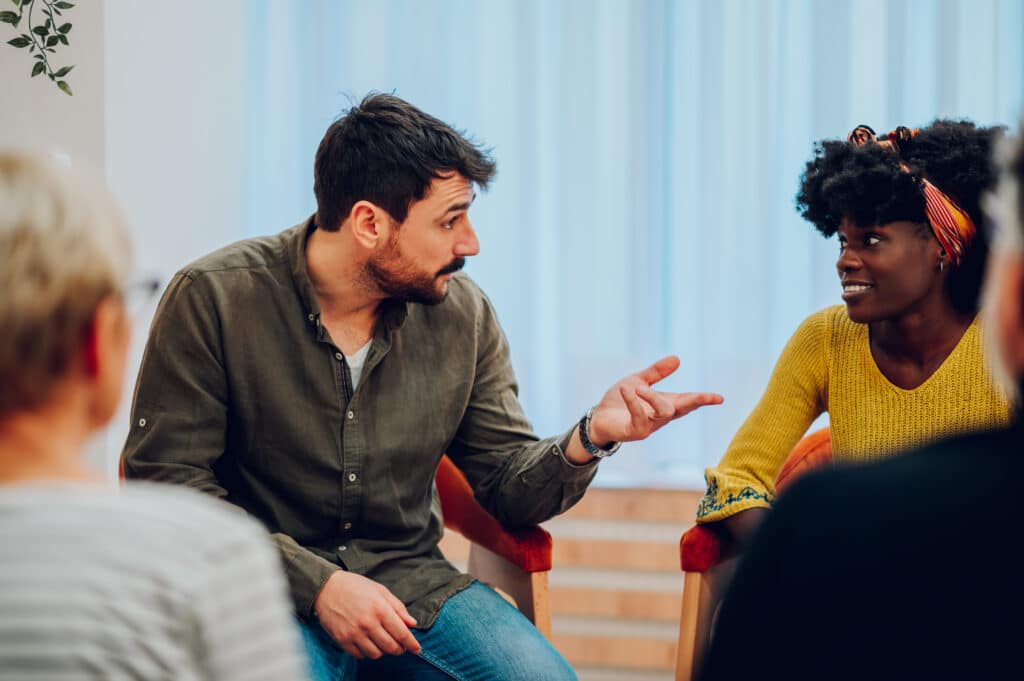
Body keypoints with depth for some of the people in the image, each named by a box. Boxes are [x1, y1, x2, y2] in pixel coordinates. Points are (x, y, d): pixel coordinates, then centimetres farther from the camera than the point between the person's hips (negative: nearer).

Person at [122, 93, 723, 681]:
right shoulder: (214, 299, -10)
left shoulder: (464, 316, 3)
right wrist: (317, 583, -20)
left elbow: (509, 487, 8)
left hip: (411, 577, 4)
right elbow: (166, 480, -11)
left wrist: (592, 437, -15)